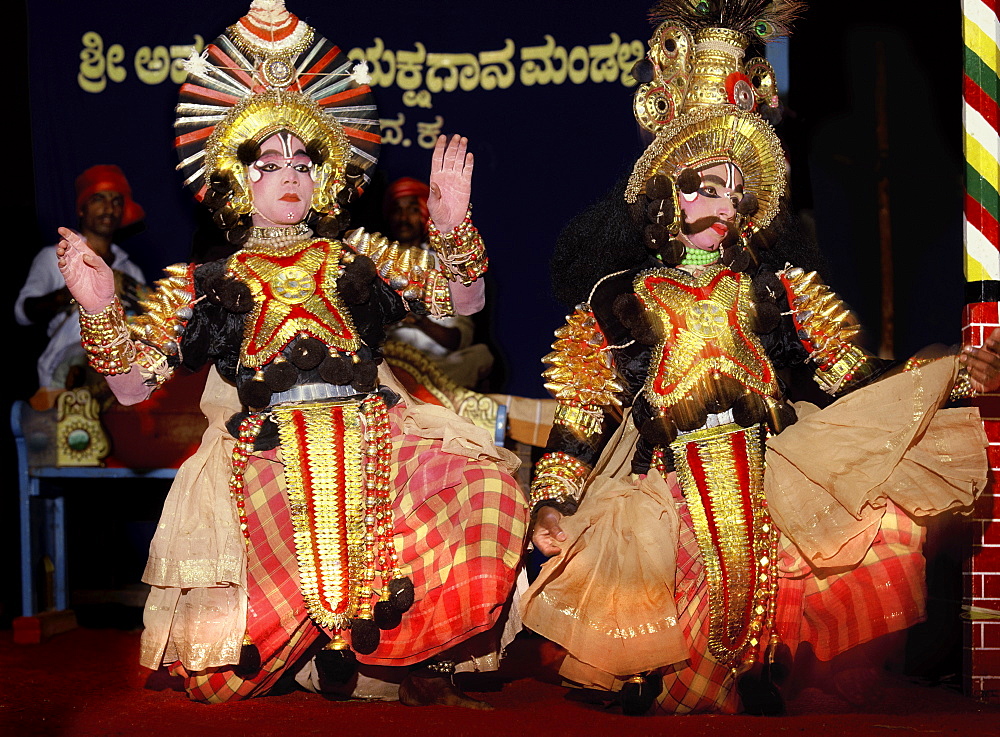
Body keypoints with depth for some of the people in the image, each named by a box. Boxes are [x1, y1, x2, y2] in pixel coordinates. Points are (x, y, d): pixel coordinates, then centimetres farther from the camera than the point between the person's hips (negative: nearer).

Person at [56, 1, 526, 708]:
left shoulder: (358, 258, 23)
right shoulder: (203, 284, 18)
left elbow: (465, 301, 18)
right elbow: (133, 385, 11)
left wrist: (451, 229, 1)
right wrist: (101, 311, -5)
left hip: (370, 436, 2)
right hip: (264, 457, -2)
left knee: (485, 486, -26)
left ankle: (427, 675, -7)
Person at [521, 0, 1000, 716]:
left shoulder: (776, 287, 11)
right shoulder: (620, 298, 6)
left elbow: (851, 375, 7)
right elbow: (581, 409, 4)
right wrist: (554, 500, -8)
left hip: (769, 487, 2)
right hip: (664, 495, -2)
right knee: (663, 656, -5)